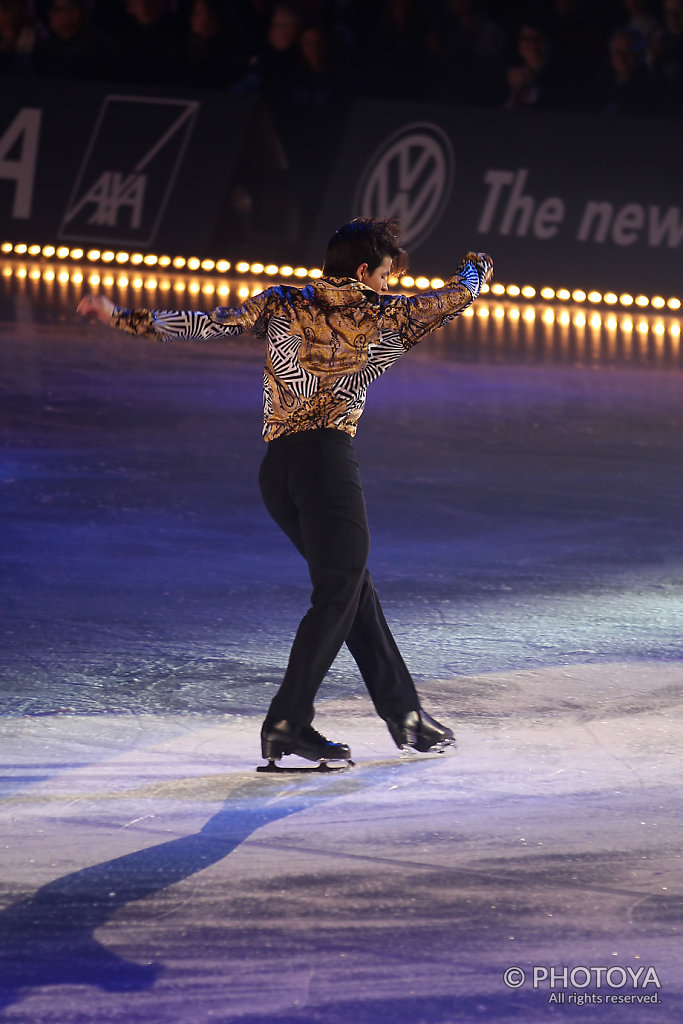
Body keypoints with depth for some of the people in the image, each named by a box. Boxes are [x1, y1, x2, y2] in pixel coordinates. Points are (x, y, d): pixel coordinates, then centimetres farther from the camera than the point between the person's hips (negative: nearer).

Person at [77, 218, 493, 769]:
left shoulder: (283, 304, 13)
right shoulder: (381, 315, 7)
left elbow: (211, 324, 6)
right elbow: (458, 295, 18)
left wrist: (123, 317, 9)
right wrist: (478, 264, 40)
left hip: (276, 466, 6)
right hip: (328, 455, -6)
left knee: (355, 588, 12)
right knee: (339, 594, -3)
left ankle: (404, 712, 15)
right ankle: (288, 723, -12)